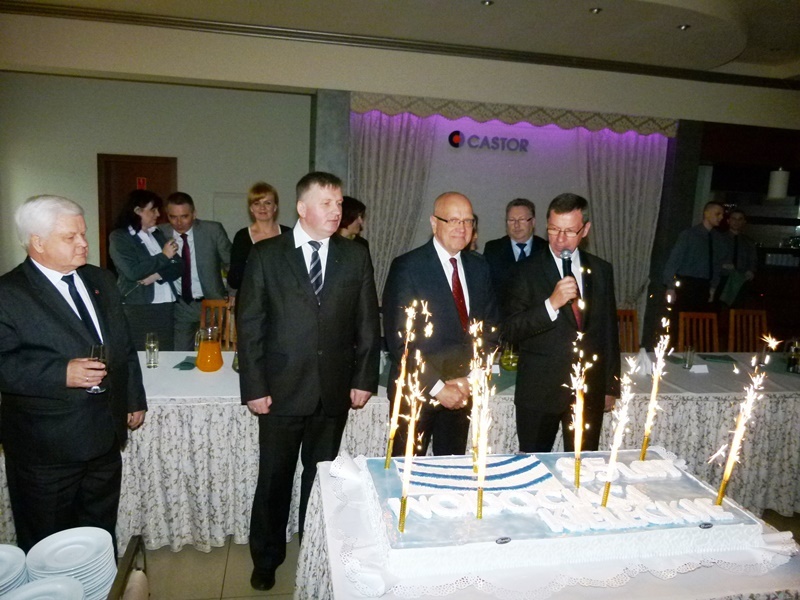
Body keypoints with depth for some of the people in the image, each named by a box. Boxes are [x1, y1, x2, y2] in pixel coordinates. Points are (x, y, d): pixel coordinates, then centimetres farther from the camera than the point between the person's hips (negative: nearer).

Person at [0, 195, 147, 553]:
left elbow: (124, 346, 13)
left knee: (101, 534, 22)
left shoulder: (101, 281, 7)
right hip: (45, 447, -6)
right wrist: (62, 373, -28)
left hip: (105, 437, 6)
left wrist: (135, 400, 13)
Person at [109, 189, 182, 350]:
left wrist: (157, 275, -10)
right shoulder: (119, 237, -2)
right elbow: (132, 272, -15)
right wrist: (163, 256, -7)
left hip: (166, 306, 5)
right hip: (138, 309, -5)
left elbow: (178, 266, 8)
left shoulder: (157, 234, 16)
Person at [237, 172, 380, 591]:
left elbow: (367, 323, 6)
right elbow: (249, 325, -2)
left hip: (335, 393, 2)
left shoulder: (356, 257, 4)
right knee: (274, 478, 12)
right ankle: (266, 558, 34)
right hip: (281, 391, -1)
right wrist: (254, 387, -6)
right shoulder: (266, 255, -2)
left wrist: (364, 379, 2)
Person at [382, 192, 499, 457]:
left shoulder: (479, 266, 7)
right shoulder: (407, 267, -11)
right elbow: (398, 339, -15)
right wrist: (437, 387, -15)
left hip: (462, 390, 5)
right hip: (417, 390, -5)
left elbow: (489, 326, 9)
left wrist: (469, 378, -4)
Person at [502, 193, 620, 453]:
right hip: (539, 392, -3)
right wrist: (552, 304, -23)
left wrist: (611, 386, 14)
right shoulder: (528, 271, -5)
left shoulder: (601, 270, 7)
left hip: (589, 392, 3)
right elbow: (510, 331, -11)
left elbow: (609, 330, 14)